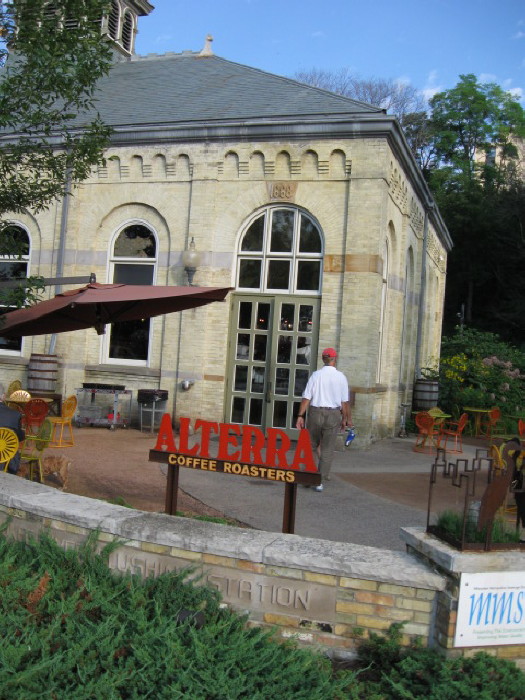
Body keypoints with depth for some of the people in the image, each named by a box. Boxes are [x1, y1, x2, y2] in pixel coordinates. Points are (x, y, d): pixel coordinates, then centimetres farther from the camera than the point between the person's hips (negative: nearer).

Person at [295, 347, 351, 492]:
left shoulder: (316, 375, -4)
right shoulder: (341, 377, -2)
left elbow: (306, 398, -7)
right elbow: (345, 401, 1)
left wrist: (300, 416, -4)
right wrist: (345, 418, 12)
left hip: (315, 412, 0)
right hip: (333, 414, 0)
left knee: (313, 444, 20)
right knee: (327, 449, 6)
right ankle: (319, 481, 4)